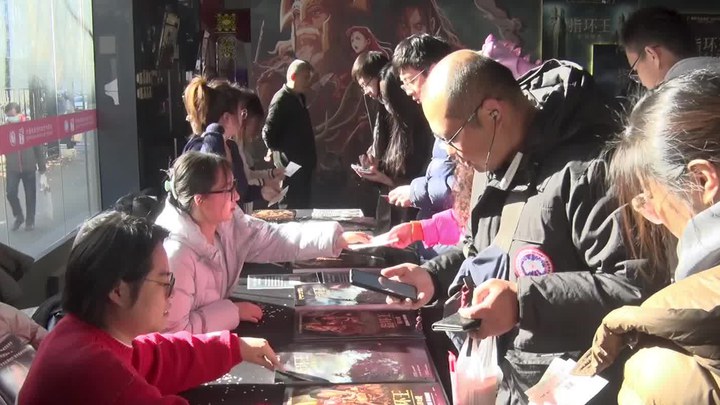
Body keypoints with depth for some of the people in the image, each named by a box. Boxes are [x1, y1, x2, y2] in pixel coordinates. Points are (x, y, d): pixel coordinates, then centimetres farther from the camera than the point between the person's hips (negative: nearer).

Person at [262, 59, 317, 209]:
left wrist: (311, 157, 10)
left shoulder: (299, 98, 13)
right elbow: (268, 133, -20)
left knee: (304, 207, 11)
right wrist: (281, 158, -12)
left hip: (303, 168, 9)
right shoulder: (281, 99, -13)